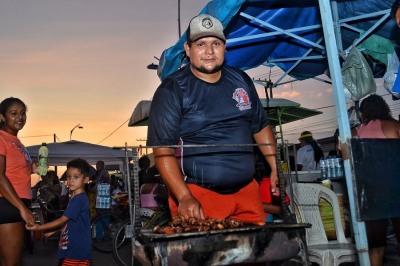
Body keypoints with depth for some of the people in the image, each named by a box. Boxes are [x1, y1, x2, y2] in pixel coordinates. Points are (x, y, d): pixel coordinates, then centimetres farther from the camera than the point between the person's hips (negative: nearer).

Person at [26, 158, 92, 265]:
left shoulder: (79, 199, -18)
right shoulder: (75, 198, 13)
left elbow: (62, 220, -19)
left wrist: (39, 227, -18)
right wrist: (53, 231, 16)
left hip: (77, 251, -10)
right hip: (71, 249, 10)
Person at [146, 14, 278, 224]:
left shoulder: (241, 81, 9)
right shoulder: (172, 90, -7)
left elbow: (261, 127, 18)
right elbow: (163, 150, -13)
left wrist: (276, 169, 8)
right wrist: (184, 197, -23)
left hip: (246, 190, 5)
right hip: (197, 193, -4)